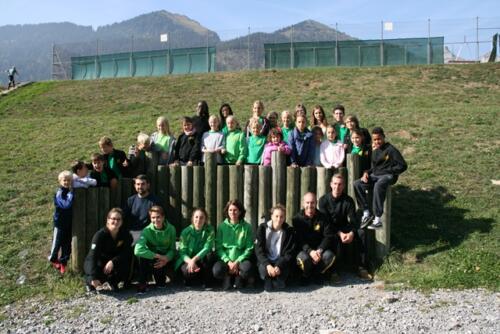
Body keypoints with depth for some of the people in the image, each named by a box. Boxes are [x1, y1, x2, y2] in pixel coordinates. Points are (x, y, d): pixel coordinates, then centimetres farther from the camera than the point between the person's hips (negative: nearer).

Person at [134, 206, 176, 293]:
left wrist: (166, 258, -29)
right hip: (152, 256, -2)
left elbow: (172, 249, -7)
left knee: (173, 275, -19)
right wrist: (158, 256, -35)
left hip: (166, 258, 2)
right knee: (141, 256, -33)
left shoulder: (171, 229, -14)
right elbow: (138, 250, -35)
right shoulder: (147, 230, -22)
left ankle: (161, 279, 19)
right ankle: (142, 283, -14)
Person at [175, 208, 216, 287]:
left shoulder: (210, 230, -9)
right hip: (188, 260, 0)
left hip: (203, 260, 1)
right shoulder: (186, 232, -8)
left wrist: (194, 259, -35)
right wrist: (190, 261, -32)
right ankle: (189, 278, 5)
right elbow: (182, 252, -11)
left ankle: (206, 280, -8)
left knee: (209, 255, -32)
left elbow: (207, 248, -21)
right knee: (187, 271, -34)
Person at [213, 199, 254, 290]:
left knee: (247, 268, -35)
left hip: (240, 259, 0)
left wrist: (237, 262, -15)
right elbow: (218, 247, -1)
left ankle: (239, 278, 1)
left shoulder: (247, 227, 1)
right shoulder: (222, 226, 3)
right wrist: (228, 262, -15)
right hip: (225, 259, 1)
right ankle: (227, 278, 4)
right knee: (217, 270, -32)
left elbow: (249, 248, -2)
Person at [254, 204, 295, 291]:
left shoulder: (288, 231, -3)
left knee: (284, 270, -32)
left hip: (280, 261, 1)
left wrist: (279, 266, -25)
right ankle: (268, 281, 2)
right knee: (264, 269, -33)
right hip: (265, 261, 0)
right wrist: (267, 265, -27)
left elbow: (289, 253, -7)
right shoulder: (262, 228, -4)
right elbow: (259, 250, -10)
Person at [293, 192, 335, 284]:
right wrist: (310, 251, -28)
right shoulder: (297, 218, -4)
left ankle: (318, 273, 4)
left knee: (329, 256, -28)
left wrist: (319, 250, -21)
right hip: (303, 250, -2)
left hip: (319, 248, 2)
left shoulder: (322, 217, 2)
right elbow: (298, 239, -12)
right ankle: (306, 275, 1)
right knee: (304, 258, -35)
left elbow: (329, 236, -5)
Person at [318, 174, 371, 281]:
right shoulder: (324, 200, -7)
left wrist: (351, 233, -29)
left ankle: (361, 268, -19)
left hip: (344, 228, 3)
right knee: (336, 238, -36)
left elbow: (353, 220, -7)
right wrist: (339, 233, -28)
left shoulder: (348, 200, 0)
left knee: (361, 233, -24)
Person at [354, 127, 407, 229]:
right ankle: (367, 213, -16)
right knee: (357, 184, -18)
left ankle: (378, 220, -38)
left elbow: (403, 166, -7)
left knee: (378, 186, -40)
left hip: (388, 176, -7)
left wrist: (389, 171, -13)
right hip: (375, 175, 7)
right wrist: (366, 172, 4)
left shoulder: (391, 150, -4)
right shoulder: (375, 151, 17)